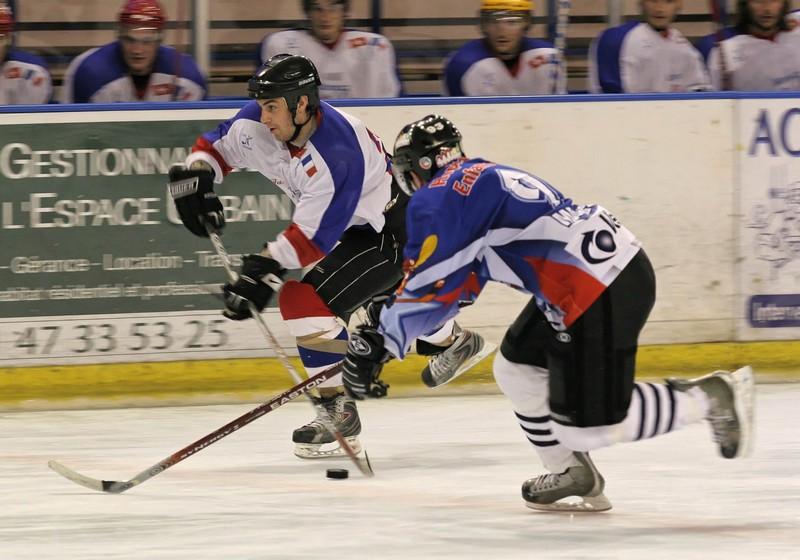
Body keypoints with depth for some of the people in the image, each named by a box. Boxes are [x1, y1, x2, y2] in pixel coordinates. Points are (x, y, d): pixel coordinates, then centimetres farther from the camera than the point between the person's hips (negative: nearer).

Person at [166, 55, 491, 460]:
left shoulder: (338, 155, -36)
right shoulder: (258, 124, -15)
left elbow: (314, 234, -34)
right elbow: (215, 147, 2)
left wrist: (265, 272, -37)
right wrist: (196, 176, -18)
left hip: (393, 232, -10)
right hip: (357, 225, 10)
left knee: (306, 300, -21)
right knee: (382, 298, 32)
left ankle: (339, 413, -14)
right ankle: (455, 343, 59)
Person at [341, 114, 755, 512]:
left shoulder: (438, 198, -5)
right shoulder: (484, 179, 24)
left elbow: (429, 285, -11)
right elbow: (462, 281, 27)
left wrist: (378, 344, -4)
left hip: (603, 292, -10)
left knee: (585, 426, -6)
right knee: (516, 369, 19)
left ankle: (711, 396, 0)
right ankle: (573, 477, 24)